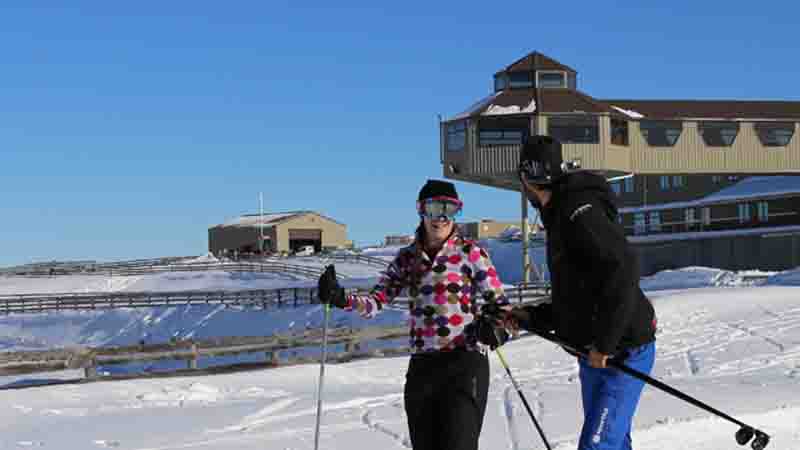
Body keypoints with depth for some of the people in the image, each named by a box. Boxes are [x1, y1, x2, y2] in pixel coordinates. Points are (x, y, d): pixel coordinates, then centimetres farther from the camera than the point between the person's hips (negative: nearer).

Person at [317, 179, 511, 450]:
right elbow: (376, 301, 5)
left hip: (464, 364, -4)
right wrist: (341, 299, -14)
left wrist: (496, 326, -25)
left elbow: (498, 301, -2)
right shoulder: (408, 258, 11)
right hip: (421, 367, 4)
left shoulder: (470, 253, 0)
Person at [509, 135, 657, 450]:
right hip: (595, 355, 11)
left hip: (622, 353, -11)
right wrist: (531, 318, 12)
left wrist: (604, 343, -27)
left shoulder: (579, 212, -16)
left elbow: (622, 270, -29)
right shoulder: (561, 217, 16)